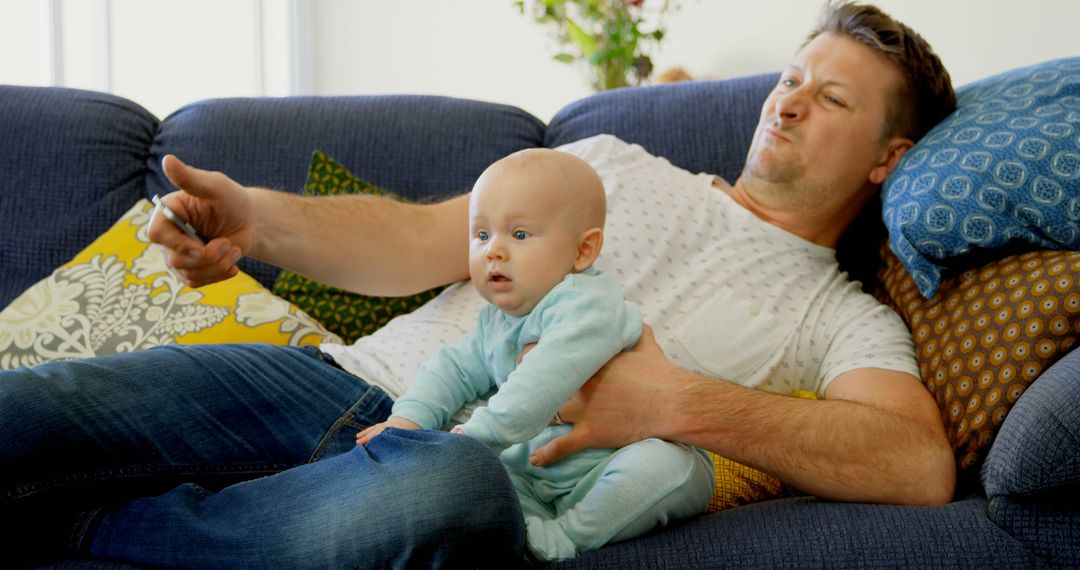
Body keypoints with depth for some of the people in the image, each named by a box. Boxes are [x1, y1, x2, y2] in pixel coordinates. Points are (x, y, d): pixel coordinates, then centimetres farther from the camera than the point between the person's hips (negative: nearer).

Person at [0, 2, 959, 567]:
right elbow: (422, 241, 12)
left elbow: (923, 463, -8)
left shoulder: (842, 318, 13)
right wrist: (260, 218, -8)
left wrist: (681, 403, -19)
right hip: (355, 382, 3)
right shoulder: (619, 167, 25)